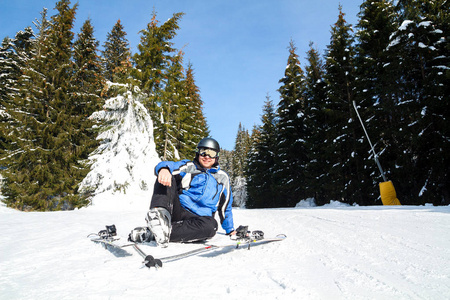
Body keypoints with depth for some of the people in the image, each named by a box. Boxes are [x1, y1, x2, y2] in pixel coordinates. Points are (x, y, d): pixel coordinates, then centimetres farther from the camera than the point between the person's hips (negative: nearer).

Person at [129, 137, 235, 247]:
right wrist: (164, 168, -33)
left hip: (195, 218, 1)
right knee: (166, 178, -20)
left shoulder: (223, 178, 18)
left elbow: (226, 206, 26)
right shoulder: (188, 166, 14)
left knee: (211, 225, -36)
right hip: (177, 210, 0)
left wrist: (230, 230, 27)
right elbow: (170, 165, -8)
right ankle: (160, 214, -47)